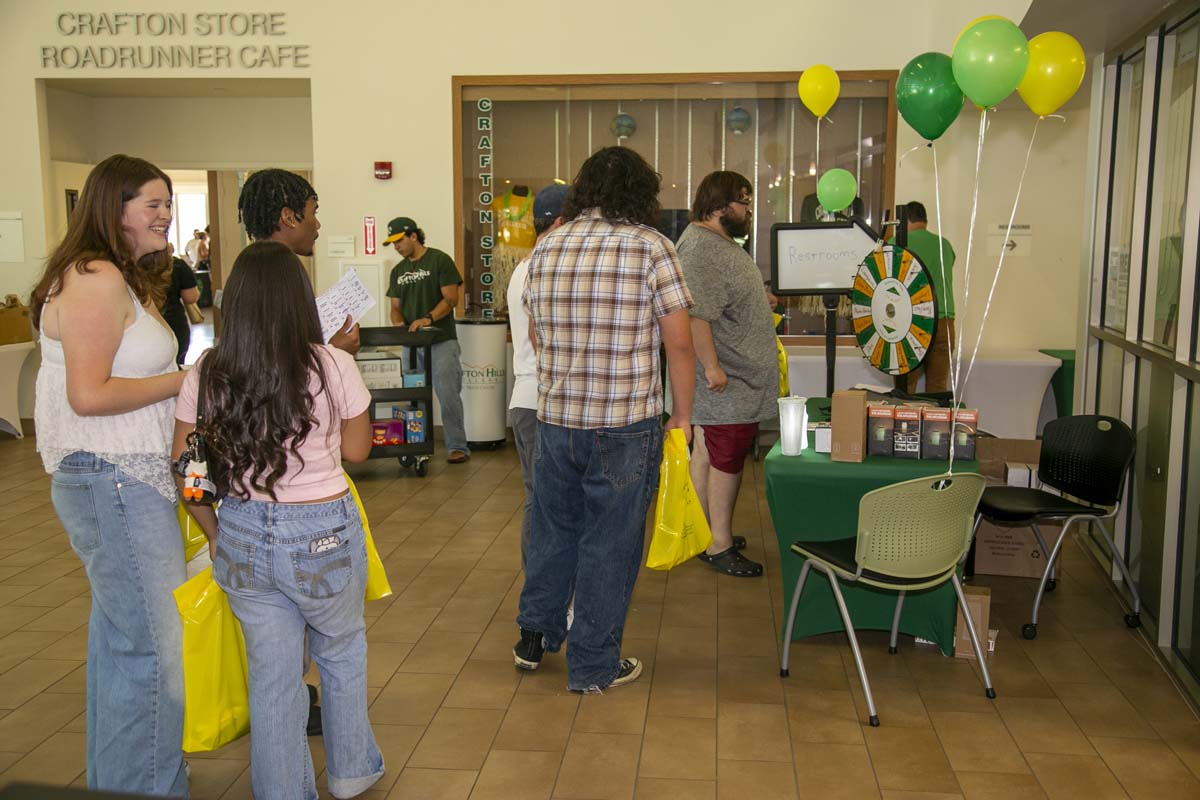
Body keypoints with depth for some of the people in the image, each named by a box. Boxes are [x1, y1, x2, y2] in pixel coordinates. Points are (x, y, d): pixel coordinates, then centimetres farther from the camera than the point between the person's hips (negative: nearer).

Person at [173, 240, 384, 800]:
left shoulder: (206, 375, -5)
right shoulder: (333, 367, -14)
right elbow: (357, 450, 0)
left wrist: (218, 535, 14)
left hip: (242, 536, 2)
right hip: (322, 535, -2)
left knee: (270, 674, 16)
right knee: (342, 651, 23)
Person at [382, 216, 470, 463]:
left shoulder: (439, 260, -2)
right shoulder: (398, 271, 17)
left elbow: (451, 298, -9)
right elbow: (395, 306, 18)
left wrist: (428, 318, -23)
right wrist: (398, 323, -5)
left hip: (441, 340, -6)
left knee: (448, 394, -10)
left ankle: (457, 447, -5)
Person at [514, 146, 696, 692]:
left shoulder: (546, 248, 6)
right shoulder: (651, 246, -8)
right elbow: (678, 343, -10)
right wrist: (683, 415, 2)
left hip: (555, 418, 5)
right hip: (626, 423, -4)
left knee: (554, 528, 21)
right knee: (609, 542, 8)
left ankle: (534, 637, 35)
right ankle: (593, 666, 20)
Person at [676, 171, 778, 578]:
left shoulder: (720, 242, 17)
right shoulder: (701, 247, -17)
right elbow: (695, 315, -24)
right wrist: (712, 366, -24)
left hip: (736, 376, 10)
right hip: (727, 380, -10)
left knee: (708, 451, 14)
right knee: (726, 457, -5)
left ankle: (705, 532, 23)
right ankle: (719, 546, 3)